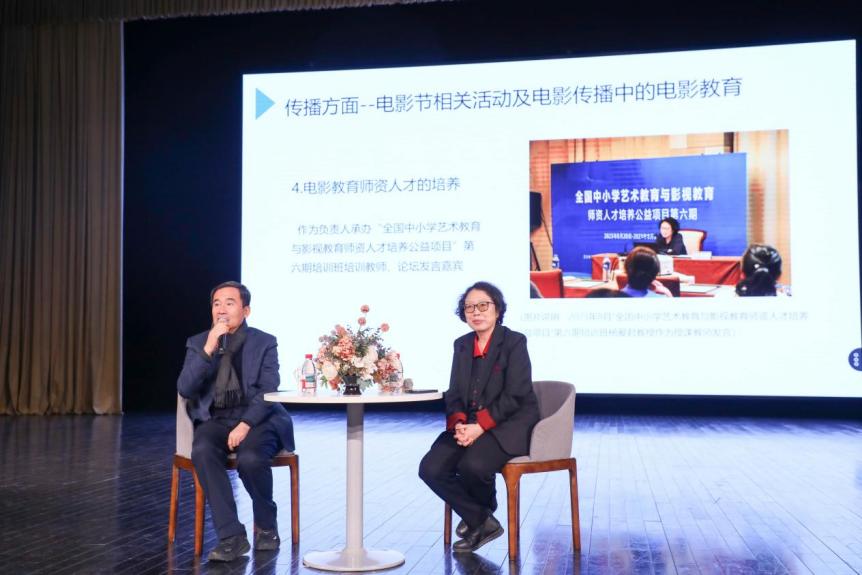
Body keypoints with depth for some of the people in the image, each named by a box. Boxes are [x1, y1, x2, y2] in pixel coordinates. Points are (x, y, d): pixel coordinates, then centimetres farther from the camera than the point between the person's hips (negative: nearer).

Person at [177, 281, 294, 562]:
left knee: (250, 458, -33)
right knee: (202, 451, -32)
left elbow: (268, 391, -6)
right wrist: (208, 349, -16)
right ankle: (231, 536, -25)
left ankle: (266, 526, -2)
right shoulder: (197, 343, 9)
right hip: (216, 419, 2)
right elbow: (185, 389, -4)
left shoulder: (264, 342, 3)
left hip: (258, 418, -2)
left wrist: (245, 424, -22)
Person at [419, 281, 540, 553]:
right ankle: (482, 522, 1)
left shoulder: (514, 342, -5)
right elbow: (454, 394, 9)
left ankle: (484, 509, 6)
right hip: (468, 426, 6)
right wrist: (458, 424, -13)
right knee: (430, 468, -17)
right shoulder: (462, 345, 14)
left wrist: (479, 427, -21)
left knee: (472, 465, -32)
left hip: (509, 426, -6)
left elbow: (514, 396, -13)